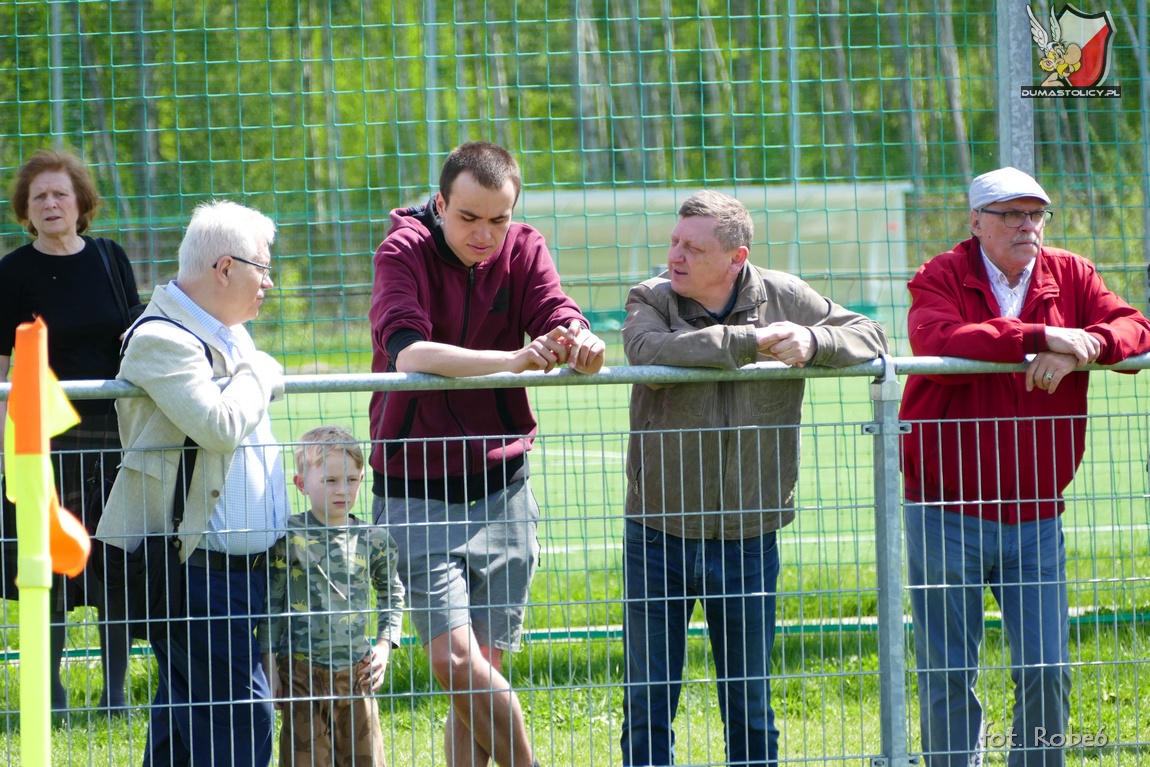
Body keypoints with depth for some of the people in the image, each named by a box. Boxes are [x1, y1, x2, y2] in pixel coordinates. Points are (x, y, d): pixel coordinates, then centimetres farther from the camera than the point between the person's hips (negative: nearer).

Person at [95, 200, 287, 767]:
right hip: (194, 568, -10)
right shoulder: (160, 340, -15)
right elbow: (220, 426, -27)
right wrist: (258, 375, -10)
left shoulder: (229, 335, 16)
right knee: (244, 717, -15)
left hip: (242, 565, 10)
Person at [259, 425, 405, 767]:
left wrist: (384, 644, 6)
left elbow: (392, 594, 18)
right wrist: (269, 663, -3)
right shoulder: (289, 536, -4)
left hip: (356, 673, 3)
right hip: (302, 671, -3)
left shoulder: (372, 540, 4)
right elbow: (272, 600, -1)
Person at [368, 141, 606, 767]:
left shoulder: (523, 250, 4)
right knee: (456, 662, -15)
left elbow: (562, 323, -10)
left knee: (484, 668, 4)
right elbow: (408, 352, -26)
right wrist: (514, 360, -38)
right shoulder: (404, 251, -10)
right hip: (417, 492, -4)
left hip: (502, 489, 4)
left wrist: (580, 345, -35)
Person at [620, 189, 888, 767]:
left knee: (750, 706, 11)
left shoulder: (783, 298, -1)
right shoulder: (650, 299, -5)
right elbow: (649, 352, -27)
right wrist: (750, 340, -25)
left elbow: (869, 337, 1)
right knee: (647, 701, 4)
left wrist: (813, 342, -20)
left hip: (746, 540, 1)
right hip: (657, 538, -1)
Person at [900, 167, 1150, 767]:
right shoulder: (940, 278, -3)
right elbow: (937, 341, -23)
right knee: (948, 677, 2)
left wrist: (1082, 348, -24)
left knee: (1047, 672, 1)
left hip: (1035, 518, 3)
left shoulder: (1070, 277, 9)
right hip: (946, 514, -3)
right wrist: (1041, 337, -26)